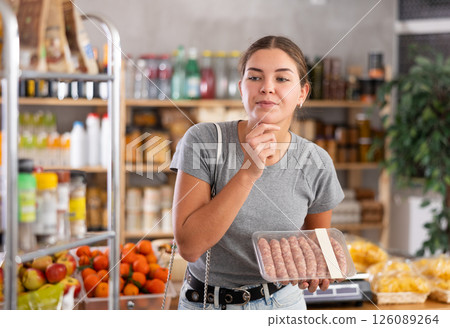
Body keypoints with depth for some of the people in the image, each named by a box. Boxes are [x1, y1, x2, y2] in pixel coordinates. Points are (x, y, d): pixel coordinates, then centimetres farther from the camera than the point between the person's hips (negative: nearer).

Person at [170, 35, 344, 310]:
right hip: (205, 304, -1)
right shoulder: (203, 141, -18)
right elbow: (189, 246, -24)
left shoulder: (316, 164, -11)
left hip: (280, 302, 2)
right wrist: (248, 172, -30)